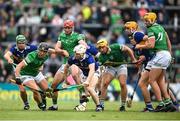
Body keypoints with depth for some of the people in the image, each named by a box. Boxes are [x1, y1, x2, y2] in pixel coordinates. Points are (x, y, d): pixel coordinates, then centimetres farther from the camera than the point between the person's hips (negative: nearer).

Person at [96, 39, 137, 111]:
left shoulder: (116, 47, -27)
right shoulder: (101, 57, -21)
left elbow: (128, 50, -13)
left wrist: (133, 60, -11)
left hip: (121, 66, -2)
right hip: (110, 67, 2)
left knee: (123, 84, -19)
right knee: (105, 83, -18)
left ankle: (123, 105, -4)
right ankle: (101, 104, -8)